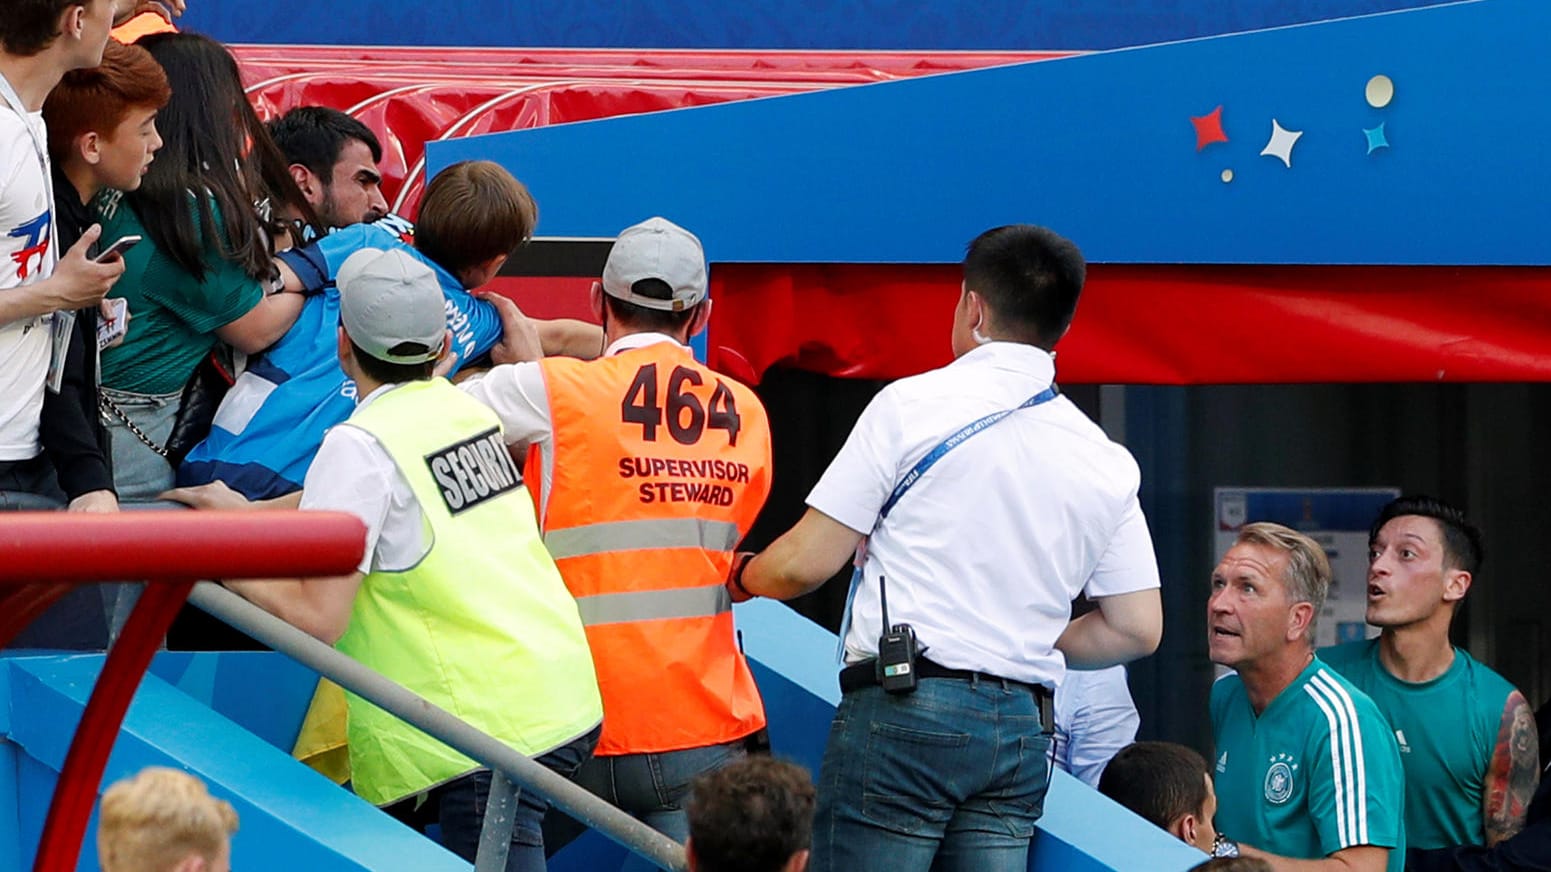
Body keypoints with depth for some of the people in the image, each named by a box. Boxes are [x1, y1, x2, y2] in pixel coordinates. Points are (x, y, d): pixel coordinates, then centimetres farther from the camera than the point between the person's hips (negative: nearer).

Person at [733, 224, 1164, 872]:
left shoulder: (913, 405, -2)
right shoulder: (1105, 462, 12)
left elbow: (805, 564, -2)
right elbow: (1138, 629, 12)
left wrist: (739, 579, 19)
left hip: (902, 707, -5)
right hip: (1021, 731, 5)